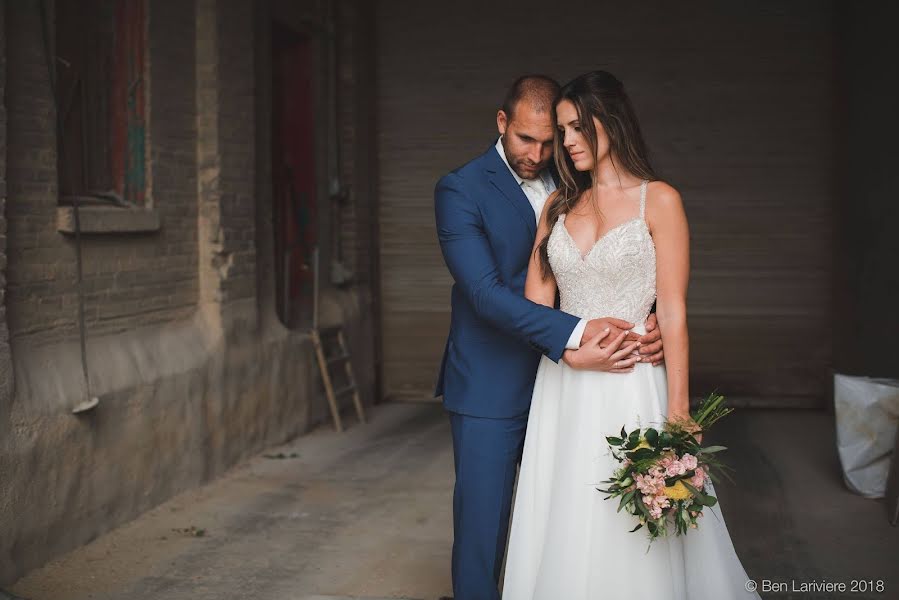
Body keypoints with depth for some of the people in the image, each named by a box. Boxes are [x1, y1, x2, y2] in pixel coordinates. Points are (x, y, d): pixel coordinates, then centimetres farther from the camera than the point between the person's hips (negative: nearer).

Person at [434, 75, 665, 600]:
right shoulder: (460, 191, -9)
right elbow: (486, 293, -20)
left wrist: (650, 325, -18)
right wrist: (577, 334, -30)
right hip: (491, 387, -4)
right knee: (482, 526, 2)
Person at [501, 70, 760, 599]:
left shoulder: (658, 200, -3)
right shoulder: (559, 205, 10)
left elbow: (673, 312, -8)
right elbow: (535, 302, 7)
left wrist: (677, 413, -13)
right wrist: (572, 343, -12)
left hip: (629, 387, -4)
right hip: (562, 390, 4)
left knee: (629, 539, 2)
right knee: (563, 532, 10)